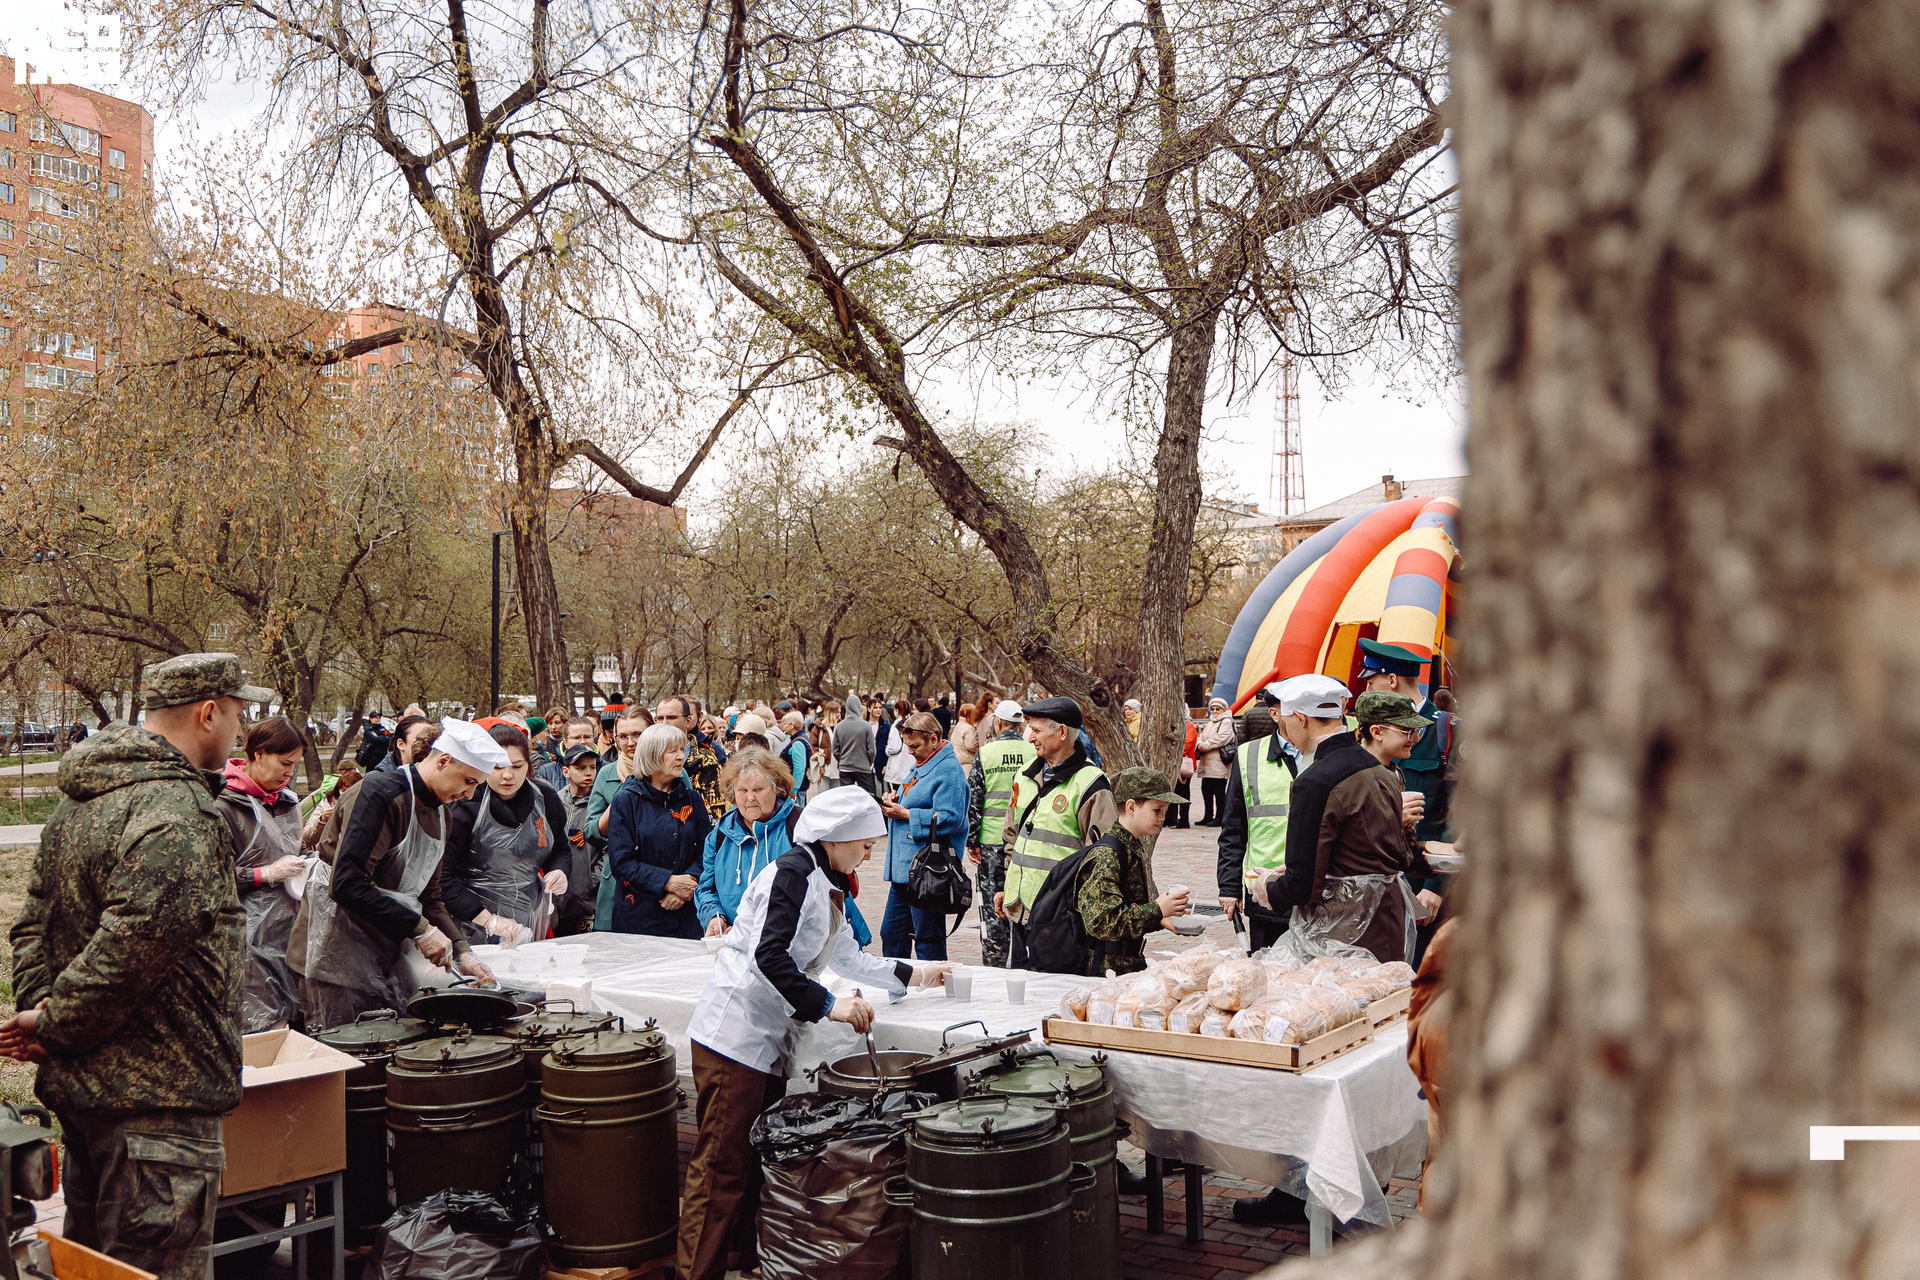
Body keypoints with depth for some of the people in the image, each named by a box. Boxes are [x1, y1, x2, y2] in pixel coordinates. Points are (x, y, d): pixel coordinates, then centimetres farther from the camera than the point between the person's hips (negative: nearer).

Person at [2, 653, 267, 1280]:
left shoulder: (78, 798, 12)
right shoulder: (179, 812, -22)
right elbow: (133, 945, -29)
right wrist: (56, 1024, -15)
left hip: (78, 1088, 10)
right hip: (156, 1097, -10)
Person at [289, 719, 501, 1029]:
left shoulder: (439, 812, 12)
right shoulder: (380, 794, -18)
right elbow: (347, 884, -28)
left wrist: (461, 950, 1)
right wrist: (419, 928, -25)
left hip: (388, 951, 9)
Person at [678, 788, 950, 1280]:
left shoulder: (828, 886, 20)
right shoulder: (792, 872, -13)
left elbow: (848, 958, 31)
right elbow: (768, 955, -23)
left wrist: (909, 975, 33)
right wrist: (828, 1005, -24)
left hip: (771, 1041, 10)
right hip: (734, 1036, -9)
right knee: (722, 1165, -6)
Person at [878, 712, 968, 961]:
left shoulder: (949, 770, -13)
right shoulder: (921, 765, 18)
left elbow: (949, 819, -22)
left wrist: (905, 814, -16)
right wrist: (896, 800, 9)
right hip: (905, 866, 10)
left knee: (927, 939, -2)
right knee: (891, 933, 14)